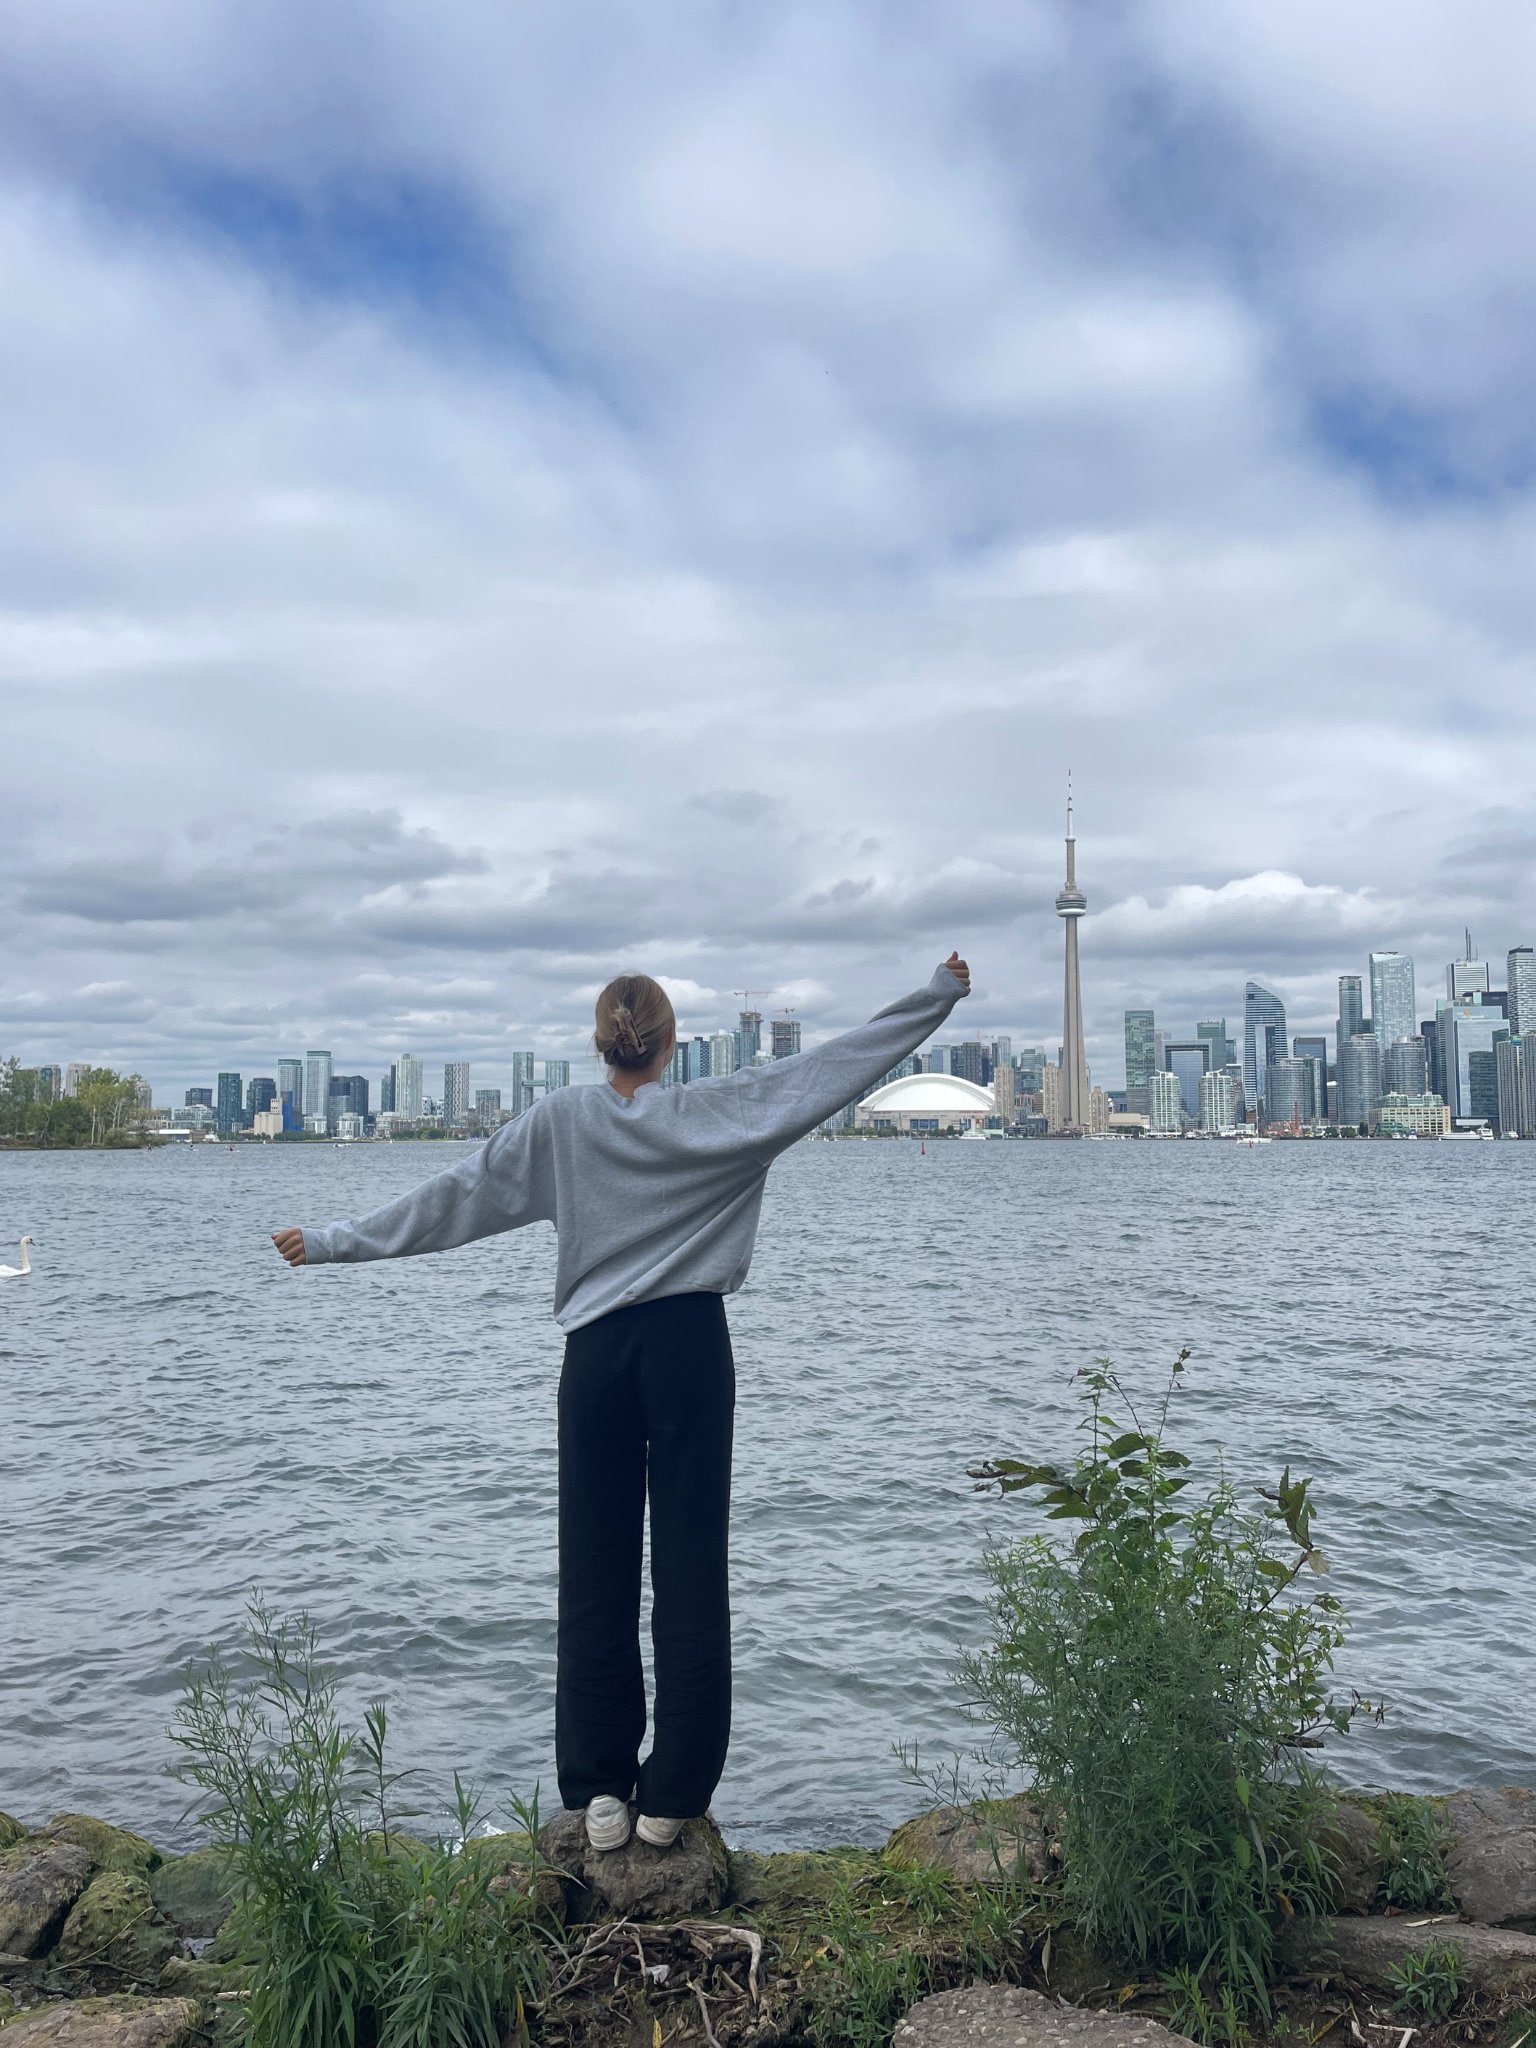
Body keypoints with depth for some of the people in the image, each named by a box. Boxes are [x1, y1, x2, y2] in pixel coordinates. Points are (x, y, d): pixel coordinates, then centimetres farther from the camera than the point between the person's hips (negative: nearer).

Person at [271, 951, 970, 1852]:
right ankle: (670, 1798, 10)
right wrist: (940, 995, 7)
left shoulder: (559, 1121, -2)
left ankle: (600, 1794, 15)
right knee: (691, 1570, 5)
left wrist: (333, 1243, 12)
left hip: (599, 1352, 1)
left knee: (595, 1575, 9)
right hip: (690, 1346, -1)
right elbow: (840, 1061, -1)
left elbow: (454, 1196, 2)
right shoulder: (717, 1113, -4)